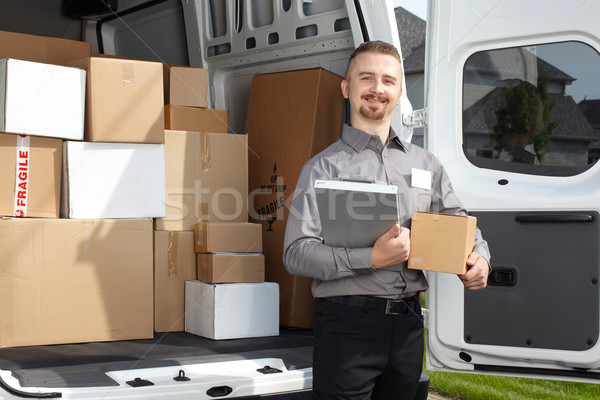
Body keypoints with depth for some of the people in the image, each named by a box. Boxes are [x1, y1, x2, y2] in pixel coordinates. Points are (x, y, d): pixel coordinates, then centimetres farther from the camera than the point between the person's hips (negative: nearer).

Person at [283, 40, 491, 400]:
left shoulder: (426, 164, 14)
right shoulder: (325, 167, -1)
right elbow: (296, 253, -10)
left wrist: (479, 258, -1)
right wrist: (372, 259, -20)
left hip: (408, 323, 5)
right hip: (347, 321, -4)